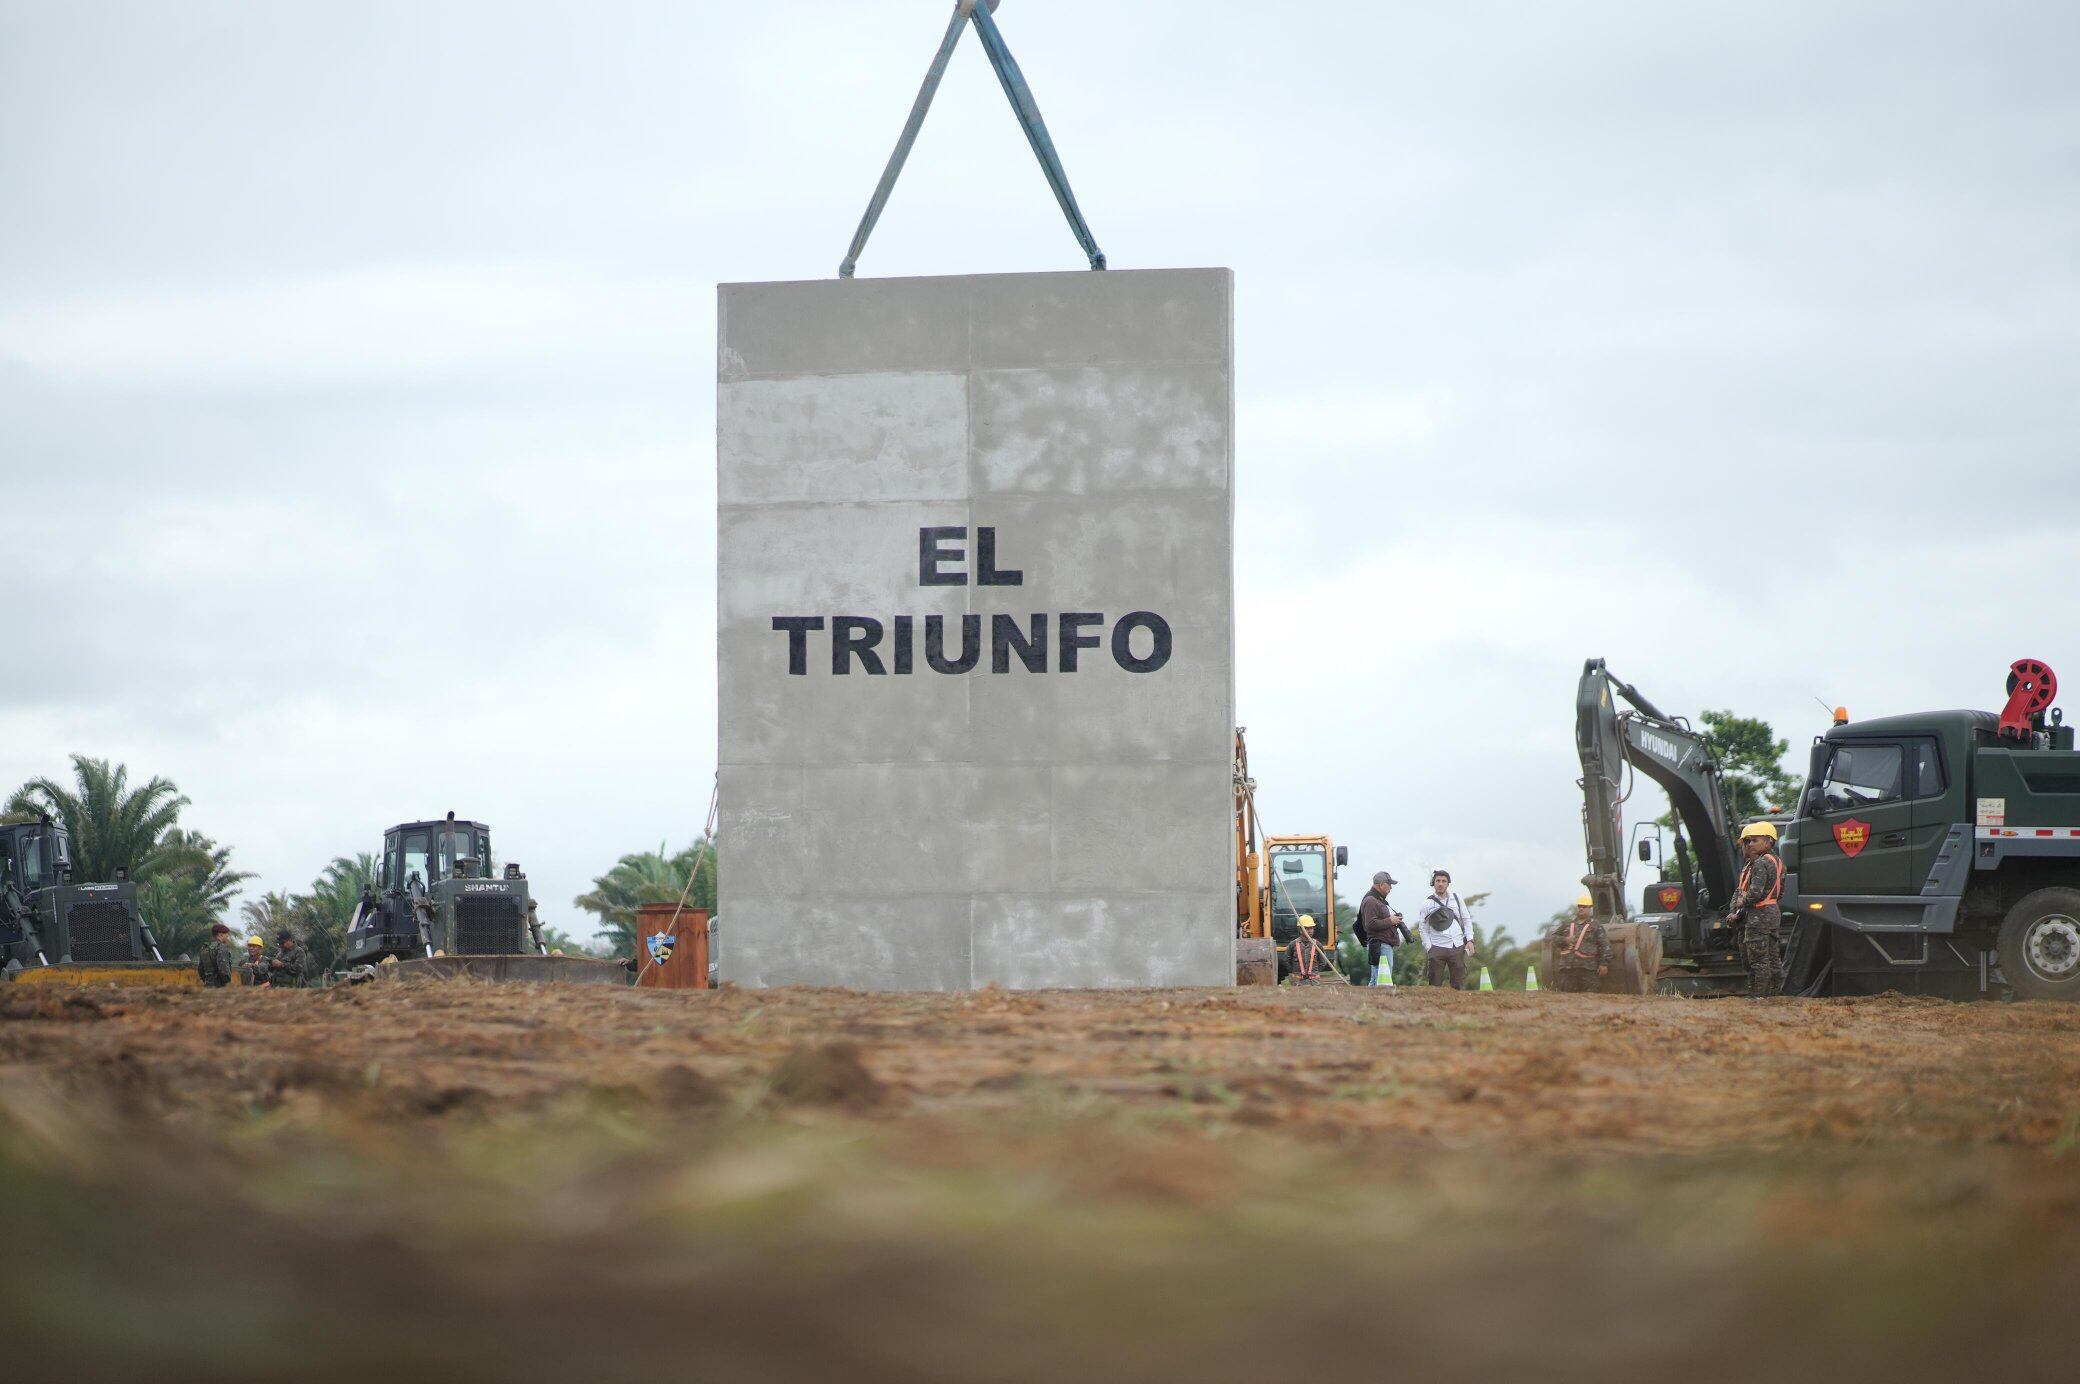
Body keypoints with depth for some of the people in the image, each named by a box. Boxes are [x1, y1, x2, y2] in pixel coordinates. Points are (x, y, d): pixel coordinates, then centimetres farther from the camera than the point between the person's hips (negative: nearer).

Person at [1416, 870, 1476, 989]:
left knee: (1459, 984, 2)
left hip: (1457, 947, 2)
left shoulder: (1456, 899, 10)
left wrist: (1470, 940, 3)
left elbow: (1467, 920, 15)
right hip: (1437, 948, -2)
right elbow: (1423, 928, 5)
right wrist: (1429, 948, -5)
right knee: (1435, 984, -5)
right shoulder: (1428, 903, 2)